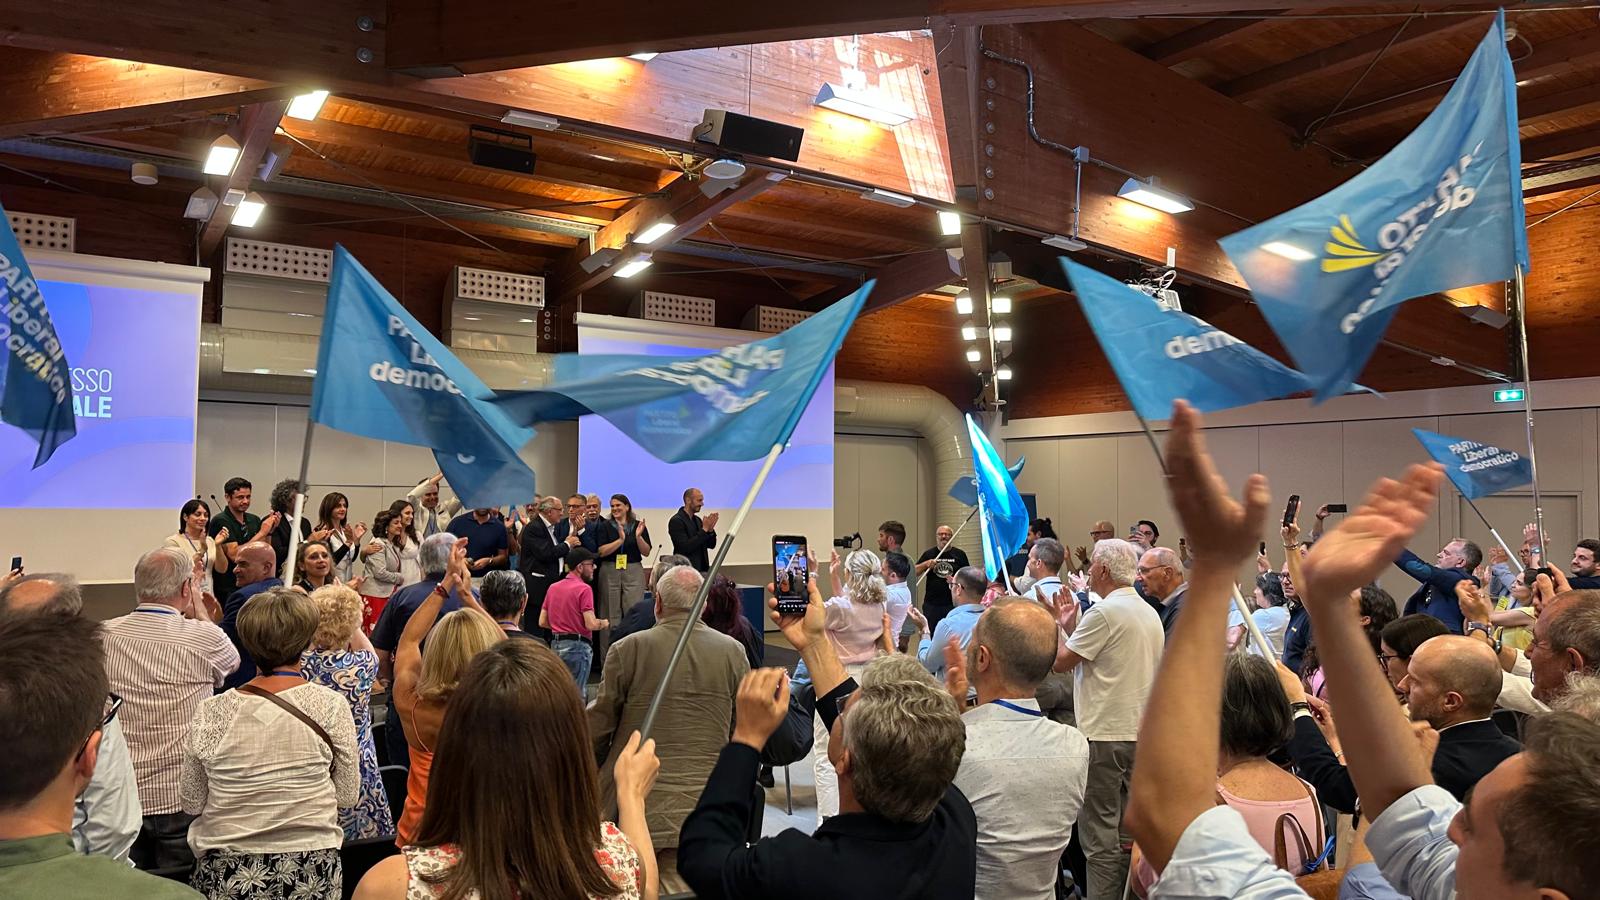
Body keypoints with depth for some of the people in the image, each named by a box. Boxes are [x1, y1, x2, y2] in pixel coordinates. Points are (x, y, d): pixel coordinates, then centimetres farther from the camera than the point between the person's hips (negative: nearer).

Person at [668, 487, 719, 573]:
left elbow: (711, 545, 12)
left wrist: (710, 529, -7)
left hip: (702, 569, 7)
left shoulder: (697, 520, 12)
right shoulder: (676, 521, -10)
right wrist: (704, 529, -19)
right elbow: (685, 547, -20)